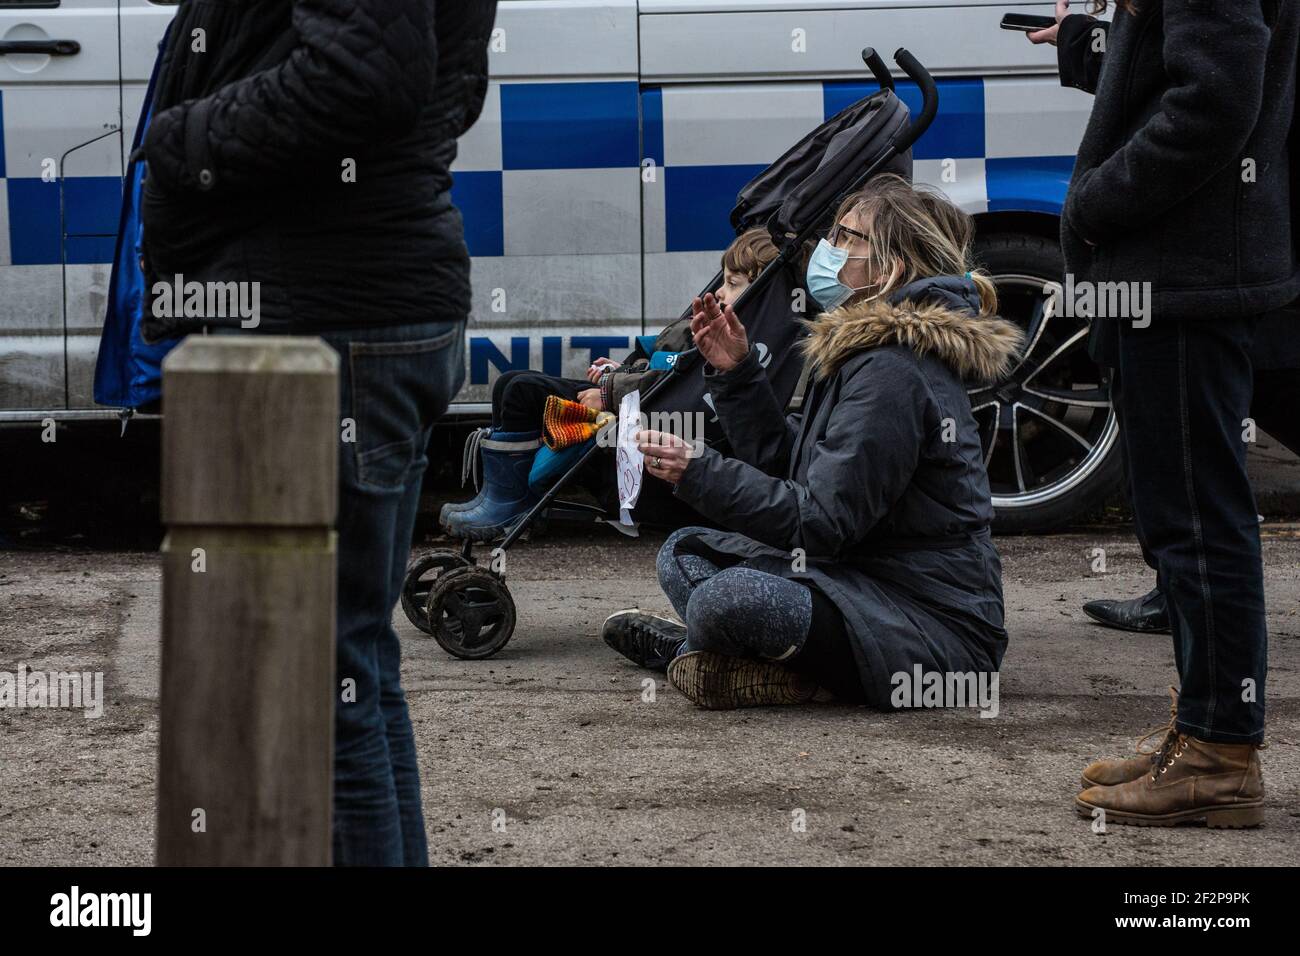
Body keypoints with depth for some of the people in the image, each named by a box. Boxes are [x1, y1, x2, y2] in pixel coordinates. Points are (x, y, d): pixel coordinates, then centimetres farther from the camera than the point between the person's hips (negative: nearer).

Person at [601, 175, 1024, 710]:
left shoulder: (893, 374, -20)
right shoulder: (860, 350, 13)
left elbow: (821, 522, -23)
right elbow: (784, 461, 15)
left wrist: (699, 474, -26)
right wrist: (734, 371, 6)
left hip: (935, 623, -11)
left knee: (730, 600, -31)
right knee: (684, 553, 16)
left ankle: (688, 647, -1)